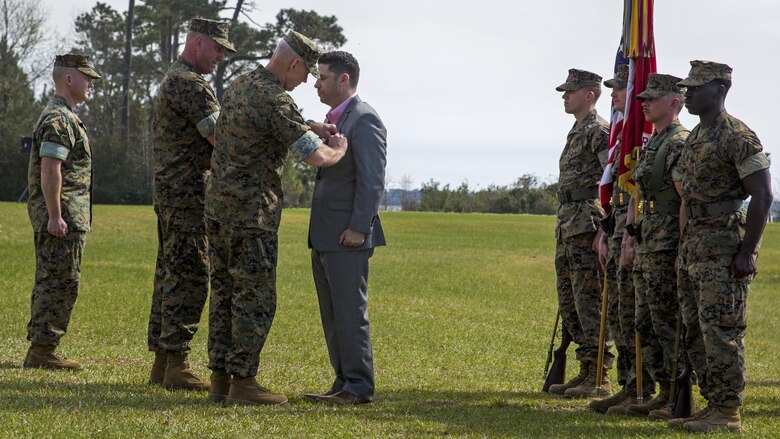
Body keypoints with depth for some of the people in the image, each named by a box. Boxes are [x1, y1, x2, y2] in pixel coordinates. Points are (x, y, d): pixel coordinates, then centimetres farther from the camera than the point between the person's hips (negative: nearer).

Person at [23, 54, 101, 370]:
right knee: (61, 283, -9)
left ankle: (40, 349, 18)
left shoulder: (61, 117, 20)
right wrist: (55, 216, -24)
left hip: (63, 219, 11)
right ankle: (43, 351, -7)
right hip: (62, 218, -11)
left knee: (50, 284, 13)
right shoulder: (58, 120, -14)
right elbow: (50, 170, -22)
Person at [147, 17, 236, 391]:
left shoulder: (172, 80, 21)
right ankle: (176, 364, -9)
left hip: (170, 194, 11)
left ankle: (161, 362, 14)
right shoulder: (189, 83, -14)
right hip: (187, 195, -11)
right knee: (189, 277, -9)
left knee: (171, 274, 11)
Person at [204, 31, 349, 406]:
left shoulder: (238, 86, 12)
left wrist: (310, 128, 23)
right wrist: (338, 149, 4)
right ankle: (242, 382, -4)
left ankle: (220, 379, 11)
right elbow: (316, 157, -18)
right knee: (255, 297, -4)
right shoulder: (276, 101, -17)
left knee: (225, 292, 10)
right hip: (251, 211, -9)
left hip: (218, 205, 9)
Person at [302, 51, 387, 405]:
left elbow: (372, 180, -17)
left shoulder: (364, 120, -11)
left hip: (347, 237, -10)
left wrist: (358, 228, -21)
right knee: (332, 315, 11)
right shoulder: (333, 120, 18)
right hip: (324, 238, 10)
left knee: (349, 313, -7)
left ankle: (359, 388, -3)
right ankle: (344, 384, 15)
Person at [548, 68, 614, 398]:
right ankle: (587, 371, 17)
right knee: (570, 302, 12)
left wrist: (604, 231, -23)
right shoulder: (577, 132, 19)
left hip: (588, 225, -10)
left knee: (589, 301, -8)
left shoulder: (599, 132, -11)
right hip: (568, 227, 10)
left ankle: (599, 379, -5)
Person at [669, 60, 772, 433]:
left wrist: (747, 252, -19)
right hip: (694, 245, 10)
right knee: (697, 332, 11)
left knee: (721, 331, -8)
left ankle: (728, 413, -3)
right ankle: (712, 405, 17)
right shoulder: (695, 137, 15)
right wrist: (686, 249, 18)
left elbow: (762, 196, -17)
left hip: (723, 248, -10)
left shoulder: (737, 136, -13)